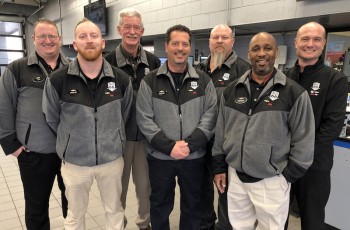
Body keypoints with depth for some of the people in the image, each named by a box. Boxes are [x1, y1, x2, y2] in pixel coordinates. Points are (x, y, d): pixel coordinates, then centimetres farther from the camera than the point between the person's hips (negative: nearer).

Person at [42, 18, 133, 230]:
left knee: (115, 210, 20)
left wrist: (111, 138, 9)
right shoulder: (58, 81, -11)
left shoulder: (121, 79, -6)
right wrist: (72, 140, 8)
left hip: (112, 159, 1)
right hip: (74, 161, -1)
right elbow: (52, 119, 2)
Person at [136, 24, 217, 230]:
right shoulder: (150, 81, -2)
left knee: (192, 206, 18)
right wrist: (169, 146, -16)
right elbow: (144, 119, -7)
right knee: (160, 206, 17)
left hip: (194, 157, 1)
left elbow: (210, 116, -4)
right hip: (160, 157, -1)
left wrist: (190, 144, -16)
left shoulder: (204, 80, 1)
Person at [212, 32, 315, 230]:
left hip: (272, 180, -3)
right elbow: (221, 131, 8)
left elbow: (304, 140, -5)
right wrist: (219, 166, 8)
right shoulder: (232, 90, 4)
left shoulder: (294, 92, -8)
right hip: (235, 175, 4)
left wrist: (289, 175, -6)